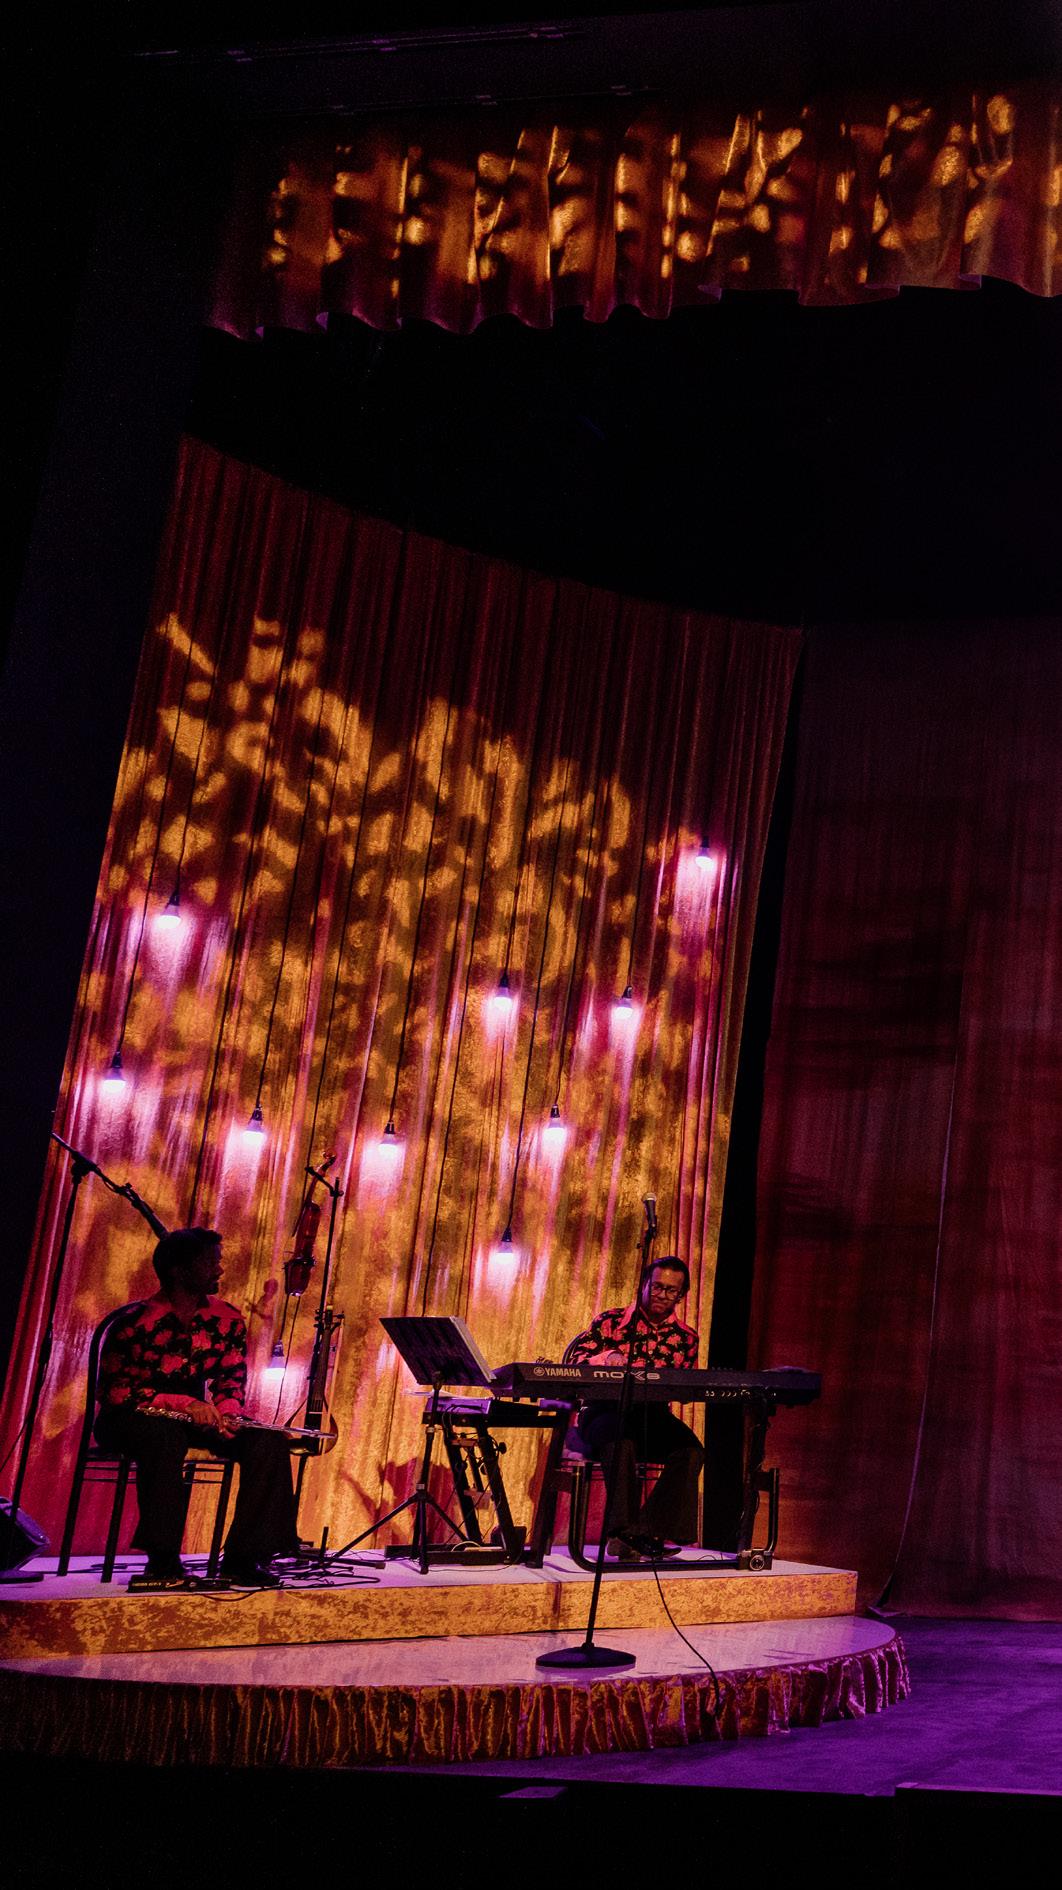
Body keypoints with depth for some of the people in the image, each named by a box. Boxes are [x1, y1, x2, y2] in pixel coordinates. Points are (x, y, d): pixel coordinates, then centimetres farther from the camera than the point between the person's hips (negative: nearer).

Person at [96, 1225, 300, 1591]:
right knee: (165, 1435, -41)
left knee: (268, 1441, -17)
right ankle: (162, 1562, -34)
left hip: (195, 1417, 6)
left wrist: (226, 1411, -20)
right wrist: (186, 1405, -28)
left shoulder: (226, 1320, -1)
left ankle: (242, 1559, -16)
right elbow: (115, 1391, -19)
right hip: (129, 1419, -5)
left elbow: (233, 1383, 5)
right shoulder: (136, 1323, -17)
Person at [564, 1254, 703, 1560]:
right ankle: (626, 1531, -29)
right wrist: (606, 1358, -22)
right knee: (621, 1443, -39)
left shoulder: (685, 1338, 15)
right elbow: (575, 1362, -2)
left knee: (691, 1450, -29)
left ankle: (649, 1532, -27)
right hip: (604, 1411, -3)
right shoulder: (611, 1322, 6)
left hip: (654, 1415, 3)